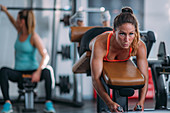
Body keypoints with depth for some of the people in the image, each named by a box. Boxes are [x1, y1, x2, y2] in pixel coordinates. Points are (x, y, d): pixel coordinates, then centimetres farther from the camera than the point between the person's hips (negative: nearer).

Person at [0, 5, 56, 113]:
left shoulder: (34, 36, -12)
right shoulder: (20, 31, 7)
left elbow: (46, 56, -22)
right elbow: (13, 22, 34)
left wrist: (38, 72, -34)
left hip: (32, 71, -5)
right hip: (18, 73, 5)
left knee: (47, 71, -37)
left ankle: (49, 104, -30)